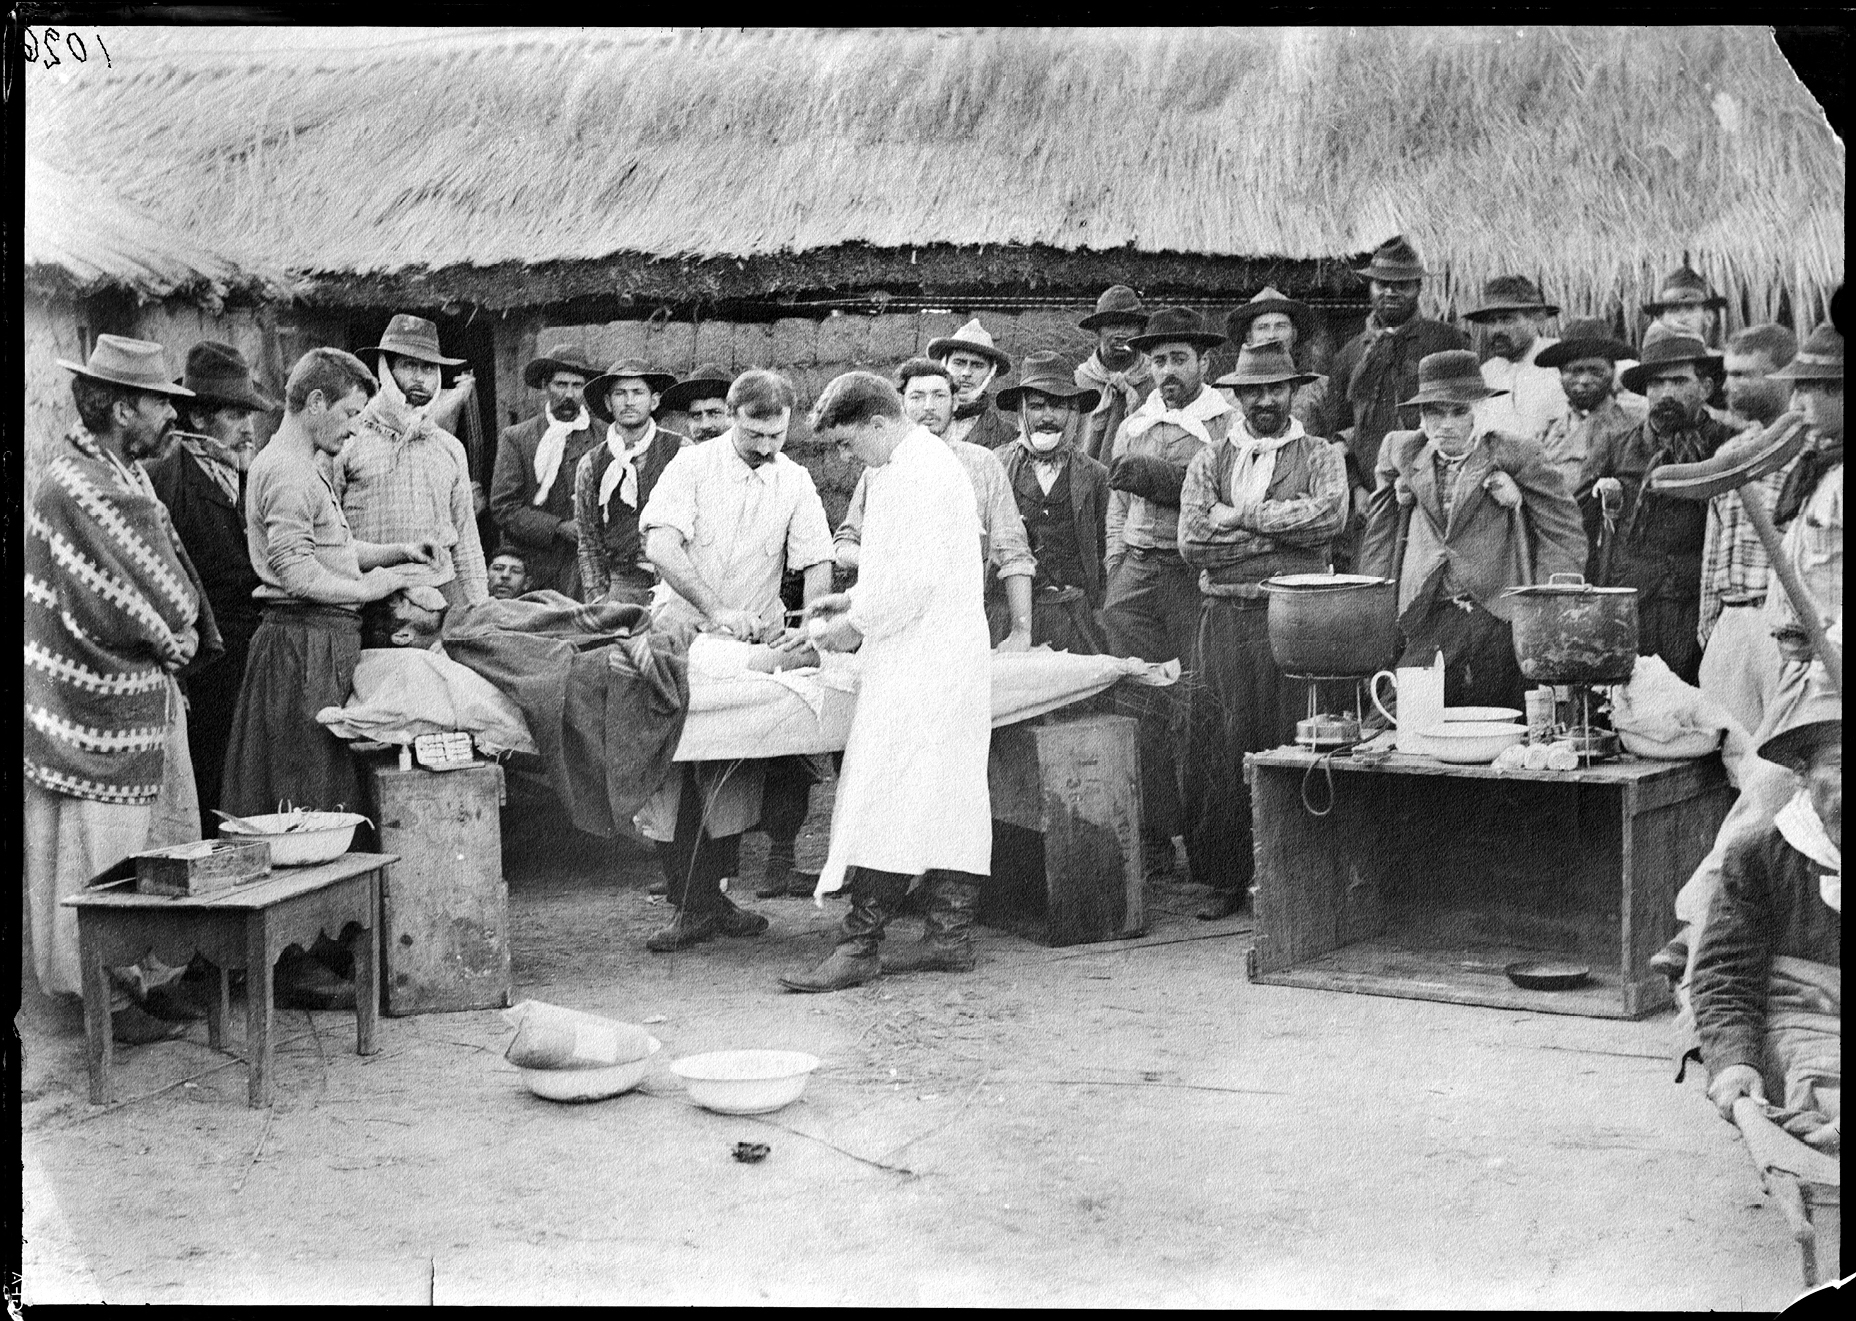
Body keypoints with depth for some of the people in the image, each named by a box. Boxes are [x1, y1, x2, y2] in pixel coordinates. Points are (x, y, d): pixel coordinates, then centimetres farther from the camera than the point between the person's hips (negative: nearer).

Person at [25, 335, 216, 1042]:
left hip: (144, 694, 9)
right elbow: (118, 610, -21)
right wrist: (172, 641, -6)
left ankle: (144, 980, 23)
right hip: (98, 707, -9)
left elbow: (164, 573, 14)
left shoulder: (119, 469, 10)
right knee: (104, 852, 1)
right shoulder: (76, 486, -20)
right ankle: (110, 999, 10)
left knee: (159, 854, 14)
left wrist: (173, 638, -1)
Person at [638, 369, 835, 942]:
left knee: (733, 780, -2)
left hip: (754, 639, 2)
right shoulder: (692, 465, -6)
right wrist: (717, 610, -29)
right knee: (675, 774, -5)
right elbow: (660, 545, -18)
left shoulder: (795, 481, 4)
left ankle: (714, 895, 9)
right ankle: (690, 907, 0)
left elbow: (818, 564, 1)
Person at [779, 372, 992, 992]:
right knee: (952, 791, 10)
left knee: (887, 796, -10)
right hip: (952, 660, 11)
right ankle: (953, 934, 14)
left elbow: (918, 577, -21)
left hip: (920, 658, -11)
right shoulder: (903, 469, 19)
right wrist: (852, 599, 16)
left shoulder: (921, 471, -14)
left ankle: (860, 946, -10)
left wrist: (857, 625, -11)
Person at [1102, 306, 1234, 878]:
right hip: (1138, 570, 4)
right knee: (1138, 708, -5)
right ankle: (1152, 839, -1)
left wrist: (1156, 479, -11)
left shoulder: (1229, 424, 3)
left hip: (1200, 575, -4)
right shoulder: (1133, 425, 20)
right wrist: (1114, 579, 13)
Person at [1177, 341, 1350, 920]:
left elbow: (1331, 515, -11)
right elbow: (1192, 540, -1)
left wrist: (1242, 516, -7)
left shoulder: (1320, 457, 10)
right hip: (1224, 618, 2)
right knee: (1216, 747, -1)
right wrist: (1283, 531, -5)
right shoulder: (1209, 461, 14)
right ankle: (1226, 880, 9)